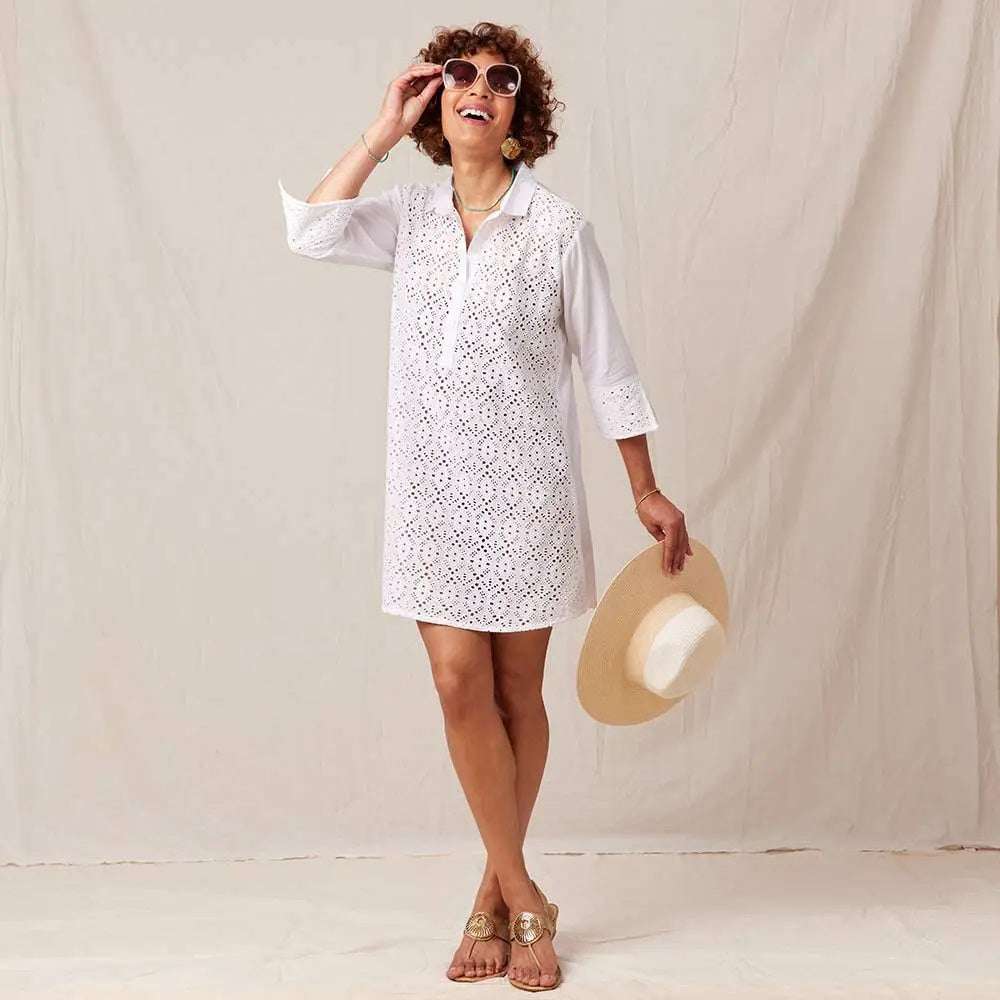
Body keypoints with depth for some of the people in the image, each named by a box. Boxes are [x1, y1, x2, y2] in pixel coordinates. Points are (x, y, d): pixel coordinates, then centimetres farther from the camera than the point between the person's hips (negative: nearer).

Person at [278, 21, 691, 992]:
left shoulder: (559, 229, -4)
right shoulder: (411, 215, 5)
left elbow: (606, 367, 0)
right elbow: (312, 231, -14)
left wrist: (647, 492, 2)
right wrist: (381, 132, -9)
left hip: (524, 485, -2)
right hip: (433, 484, 2)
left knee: (517, 690, 7)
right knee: (460, 684, -3)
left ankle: (498, 890, 23)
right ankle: (522, 897, 11)